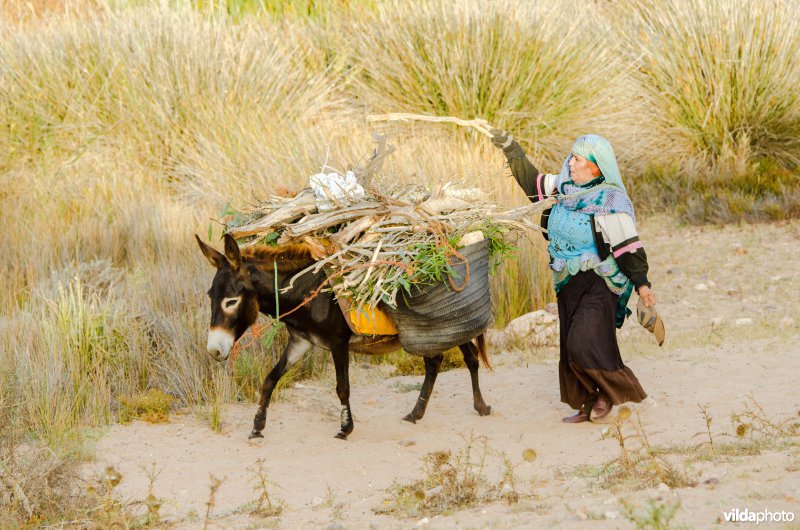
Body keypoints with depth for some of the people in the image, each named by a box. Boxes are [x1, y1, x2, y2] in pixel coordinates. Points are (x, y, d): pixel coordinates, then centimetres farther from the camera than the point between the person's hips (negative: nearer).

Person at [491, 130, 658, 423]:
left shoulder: (611, 201, -18)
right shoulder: (566, 188, 3)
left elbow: (627, 245, -18)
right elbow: (533, 182, 17)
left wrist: (641, 283, -22)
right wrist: (510, 148, 14)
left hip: (598, 283, -8)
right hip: (569, 283, 8)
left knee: (584, 344, -14)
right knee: (571, 346, 9)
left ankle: (611, 390, 8)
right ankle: (589, 404, 18)